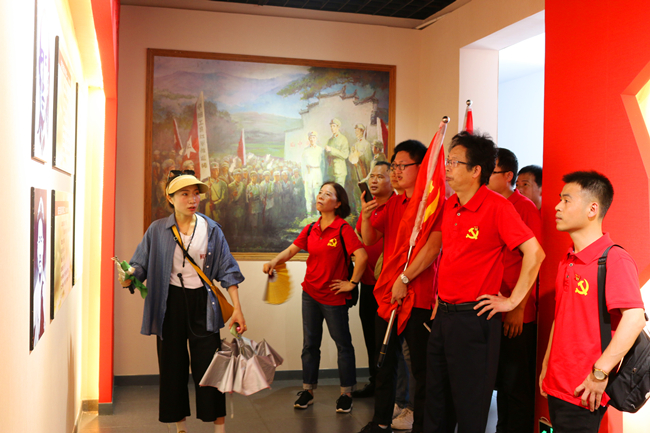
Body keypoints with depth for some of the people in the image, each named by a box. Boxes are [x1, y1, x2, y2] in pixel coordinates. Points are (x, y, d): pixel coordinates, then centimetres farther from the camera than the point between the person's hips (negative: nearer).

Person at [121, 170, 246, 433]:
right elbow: (140, 265, 1)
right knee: (172, 366, 8)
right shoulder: (157, 230, 0)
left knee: (208, 366, -2)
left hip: (202, 302, 0)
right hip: (170, 302, 1)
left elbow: (227, 271, 2)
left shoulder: (211, 229, 1)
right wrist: (128, 278, -23)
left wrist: (237, 309, -4)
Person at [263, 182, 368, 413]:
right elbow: (291, 249, 9)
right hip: (310, 293, 6)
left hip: (334, 297, -6)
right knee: (310, 343, 13)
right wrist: (274, 261, -9)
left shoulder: (343, 229, -15)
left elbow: (362, 256, -22)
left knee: (343, 344, 7)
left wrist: (351, 283, -15)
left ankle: (346, 393, 19)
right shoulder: (311, 229, 5)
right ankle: (307, 390, 25)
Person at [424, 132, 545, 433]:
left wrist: (512, 301, -14)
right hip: (443, 315, 8)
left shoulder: (497, 206, -14)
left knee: (470, 408, 5)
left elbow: (534, 253, -19)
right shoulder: (450, 206, 9)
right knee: (436, 400, 18)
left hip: (474, 318, -8)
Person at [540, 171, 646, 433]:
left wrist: (600, 373, -23)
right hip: (556, 387, 8)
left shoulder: (614, 259, -15)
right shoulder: (566, 262, 11)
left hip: (584, 393, -7)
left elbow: (635, 318, -25)